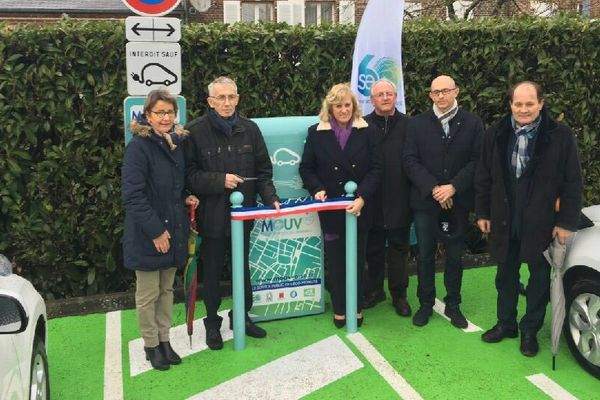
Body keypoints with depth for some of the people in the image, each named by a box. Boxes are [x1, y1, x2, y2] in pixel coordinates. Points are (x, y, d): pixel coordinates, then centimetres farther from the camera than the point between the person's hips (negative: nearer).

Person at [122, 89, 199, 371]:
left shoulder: (177, 143, 7)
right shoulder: (139, 146, -15)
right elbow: (132, 194, -20)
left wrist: (186, 198, 1)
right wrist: (156, 230, -21)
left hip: (173, 230, 7)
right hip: (147, 235, -7)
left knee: (167, 289, 17)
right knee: (148, 294, 7)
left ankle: (164, 339, 30)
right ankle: (151, 345, 23)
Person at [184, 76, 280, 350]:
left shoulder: (250, 129, 2)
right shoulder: (194, 131, -10)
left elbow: (263, 170, 4)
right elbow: (189, 174, -12)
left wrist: (270, 198, -10)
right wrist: (220, 181, -22)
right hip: (212, 214, -3)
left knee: (243, 267, 17)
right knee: (212, 271, 10)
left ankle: (242, 316, 36)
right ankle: (212, 323, 27)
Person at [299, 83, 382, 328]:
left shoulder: (365, 132, -1)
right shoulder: (316, 133, 0)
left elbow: (375, 169, -5)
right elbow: (306, 168, 4)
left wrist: (362, 197, -17)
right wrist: (317, 189, -13)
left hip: (359, 207, 0)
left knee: (357, 259, 10)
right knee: (335, 260, 8)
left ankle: (356, 307, 25)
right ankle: (339, 309, 21)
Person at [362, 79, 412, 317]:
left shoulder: (408, 125, 1)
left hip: (399, 200, 0)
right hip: (372, 201, 0)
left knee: (399, 249, 9)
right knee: (373, 249, 13)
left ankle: (399, 294, 22)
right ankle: (375, 290, 29)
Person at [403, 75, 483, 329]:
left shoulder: (472, 123, 1)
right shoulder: (417, 124, 2)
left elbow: (477, 161, -5)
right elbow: (410, 160, -4)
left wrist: (453, 187, -16)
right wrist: (433, 188, -15)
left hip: (457, 201, 0)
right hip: (425, 200, 0)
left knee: (455, 255, 10)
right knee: (425, 255, 8)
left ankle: (453, 305, 24)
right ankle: (425, 304, 23)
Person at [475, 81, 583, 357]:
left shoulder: (560, 136, -9)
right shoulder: (496, 134, 0)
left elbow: (573, 184, -7)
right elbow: (484, 177, 6)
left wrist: (567, 222, -9)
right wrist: (483, 212, 4)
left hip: (541, 221, -2)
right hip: (504, 219, 3)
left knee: (540, 275, 9)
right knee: (506, 274, 15)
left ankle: (530, 330, 25)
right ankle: (506, 323, 31)